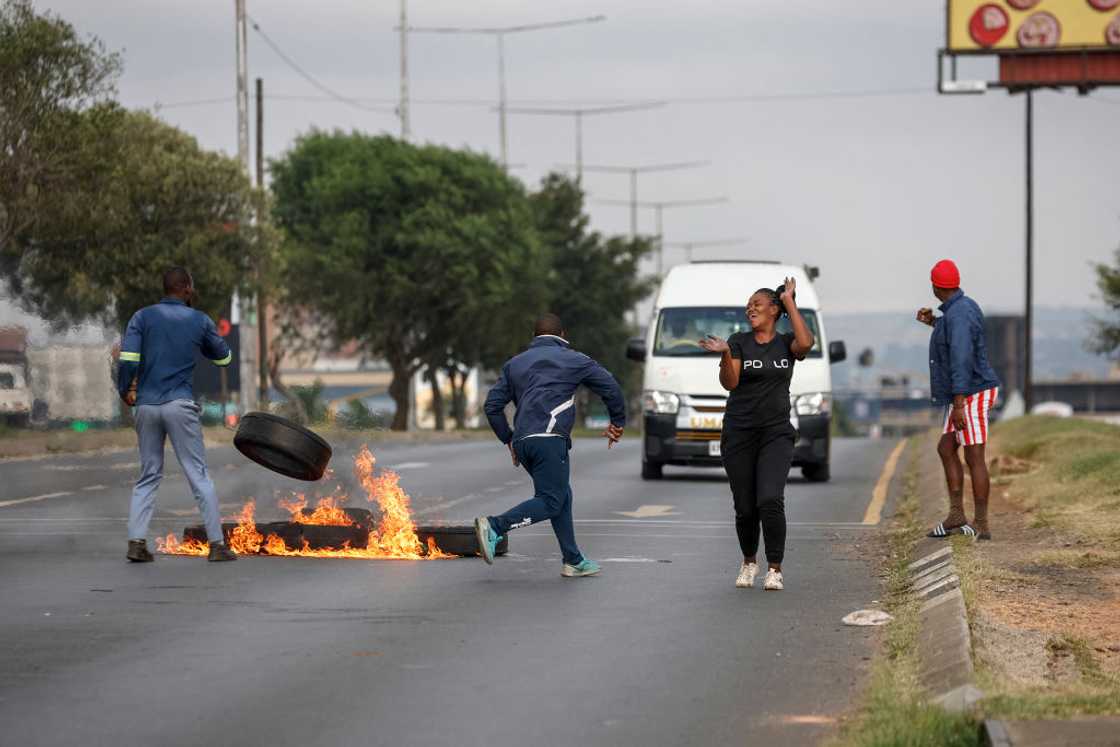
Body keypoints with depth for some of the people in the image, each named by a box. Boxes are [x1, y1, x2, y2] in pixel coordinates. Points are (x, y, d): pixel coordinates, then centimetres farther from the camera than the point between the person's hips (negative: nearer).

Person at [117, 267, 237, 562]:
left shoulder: (143, 317, 3)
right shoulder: (200, 321, 4)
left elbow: (128, 358, -7)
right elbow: (224, 358, 16)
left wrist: (125, 390, 9)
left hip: (146, 405, 2)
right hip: (180, 405, -2)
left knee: (148, 476, 11)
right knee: (199, 474, 2)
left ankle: (136, 542, 0)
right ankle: (217, 544, 0)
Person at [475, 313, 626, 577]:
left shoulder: (515, 363, 24)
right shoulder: (572, 359, 11)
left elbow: (492, 405, 18)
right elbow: (610, 387, 12)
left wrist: (508, 440, 25)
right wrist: (618, 422, 26)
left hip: (522, 443, 7)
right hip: (549, 438, -7)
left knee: (562, 496, 15)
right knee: (550, 501, -8)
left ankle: (574, 561, 13)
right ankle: (495, 527, -24)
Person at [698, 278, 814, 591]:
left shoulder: (786, 343, 6)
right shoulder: (739, 342, 4)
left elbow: (806, 343, -17)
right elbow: (729, 383, -8)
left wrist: (789, 301, -8)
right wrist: (724, 354, -27)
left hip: (776, 434, -1)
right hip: (739, 434, 1)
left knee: (770, 501, -19)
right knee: (745, 509, 2)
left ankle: (775, 570, -11)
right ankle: (749, 563, 27)